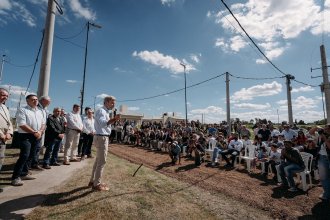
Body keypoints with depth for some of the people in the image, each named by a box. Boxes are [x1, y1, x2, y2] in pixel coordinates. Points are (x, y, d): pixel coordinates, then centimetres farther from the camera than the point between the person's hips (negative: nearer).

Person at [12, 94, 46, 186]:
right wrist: (34, 132, -16)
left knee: (31, 156, 11)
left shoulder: (39, 111, 15)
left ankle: (24, 173, 24)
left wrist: (40, 132, -4)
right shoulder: (22, 110, -6)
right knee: (24, 156, -13)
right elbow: (22, 124, -15)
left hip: (37, 137, 7)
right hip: (25, 136, -7)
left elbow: (43, 123, 15)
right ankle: (15, 177, -4)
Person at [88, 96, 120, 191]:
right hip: (102, 138, -10)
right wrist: (113, 119, -39)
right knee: (102, 161, -4)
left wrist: (113, 120, 9)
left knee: (98, 161, 17)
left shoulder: (105, 112, 17)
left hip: (103, 137, 10)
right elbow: (103, 123, -30)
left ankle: (93, 181, 28)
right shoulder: (101, 111, -14)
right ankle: (97, 184, 5)